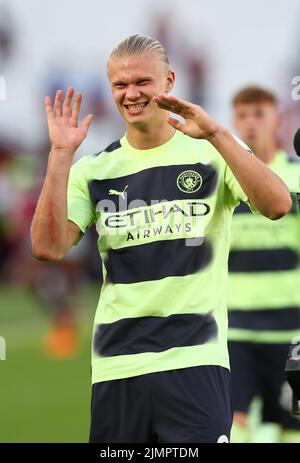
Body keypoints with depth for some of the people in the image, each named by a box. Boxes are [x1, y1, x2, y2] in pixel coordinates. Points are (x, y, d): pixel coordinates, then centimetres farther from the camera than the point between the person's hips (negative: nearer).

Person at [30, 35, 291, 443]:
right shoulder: (94, 170, 10)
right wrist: (60, 155, -9)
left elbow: (277, 205, -13)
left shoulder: (211, 153, 3)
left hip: (195, 361, -3)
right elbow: (48, 248, -3)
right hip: (116, 365, 3)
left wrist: (216, 134, -20)